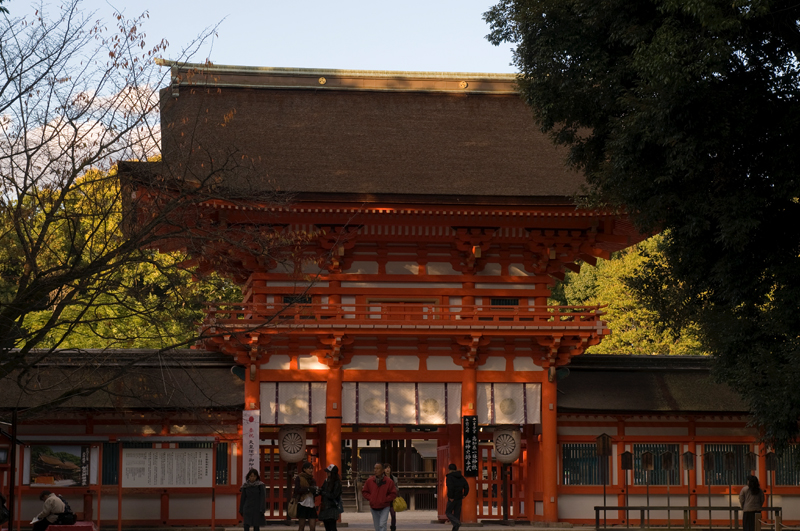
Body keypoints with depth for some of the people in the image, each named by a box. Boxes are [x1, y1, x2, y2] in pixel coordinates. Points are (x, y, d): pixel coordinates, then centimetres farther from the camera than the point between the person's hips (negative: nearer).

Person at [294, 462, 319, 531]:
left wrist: (316, 491, -4)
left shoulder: (312, 479, 17)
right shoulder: (299, 478, 1)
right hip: (302, 504, -5)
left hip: (311, 505, 5)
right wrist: (308, 489, -22)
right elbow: (297, 490, -13)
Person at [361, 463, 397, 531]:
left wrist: (384, 500, -14)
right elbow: (364, 491, 8)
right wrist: (370, 498, -7)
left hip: (384, 507, -3)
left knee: (382, 524, -19)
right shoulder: (369, 481, -2)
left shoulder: (389, 481, -9)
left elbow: (393, 494, -4)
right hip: (374, 507, 3)